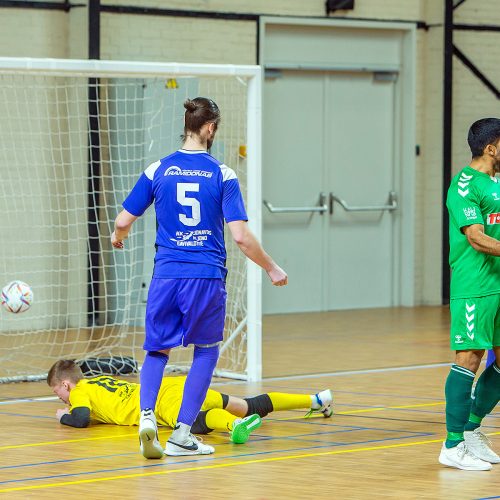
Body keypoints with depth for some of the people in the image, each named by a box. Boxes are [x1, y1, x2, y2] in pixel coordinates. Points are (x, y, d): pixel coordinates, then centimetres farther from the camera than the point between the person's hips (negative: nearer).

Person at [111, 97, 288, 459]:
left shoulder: (158, 170, 2)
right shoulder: (223, 175, -4)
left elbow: (124, 221, 5)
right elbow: (241, 236, -8)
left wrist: (117, 237, 29)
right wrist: (272, 269, 5)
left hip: (167, 275, 2)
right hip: (207, 277, -2)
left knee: (158, 348, 16)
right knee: (206, 352, 15)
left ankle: (147, 414, -10)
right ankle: (182, 434, 7)